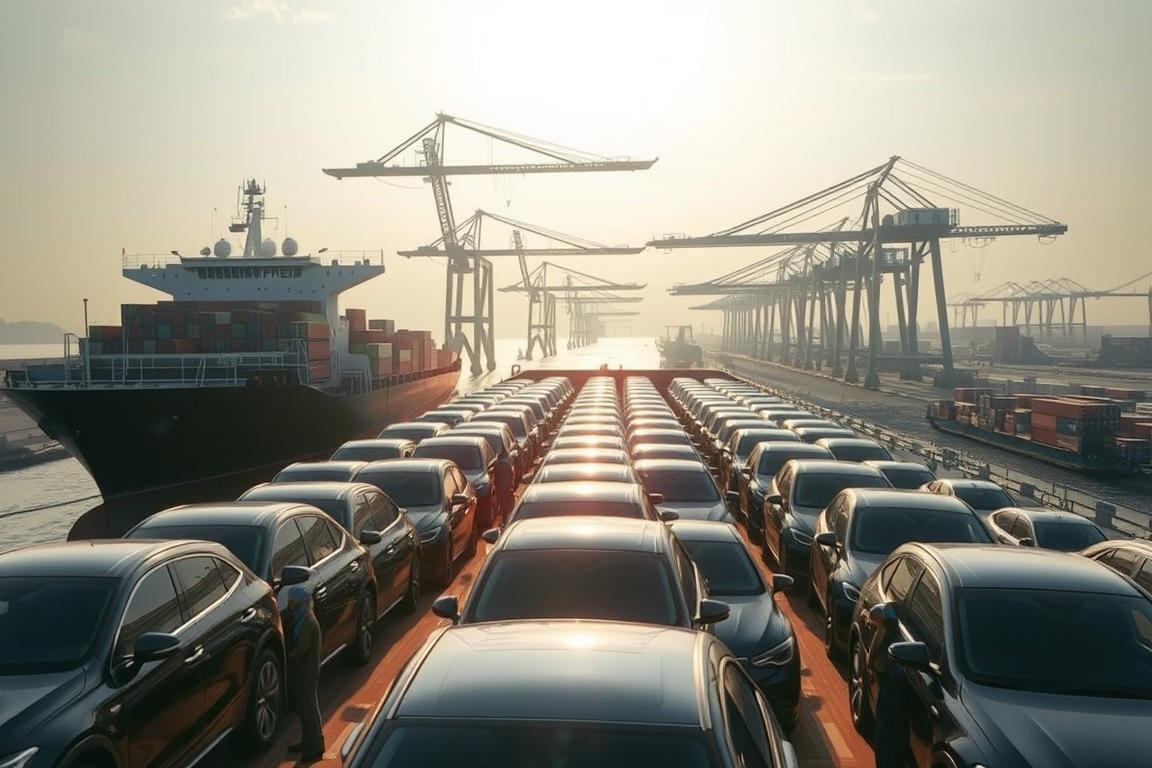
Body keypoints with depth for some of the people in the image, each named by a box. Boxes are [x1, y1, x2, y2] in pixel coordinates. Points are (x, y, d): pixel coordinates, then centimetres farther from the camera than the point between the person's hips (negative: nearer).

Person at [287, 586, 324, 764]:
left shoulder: (308, 622, -22)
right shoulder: (301, 618, 8)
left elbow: (302, 648, -23)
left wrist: (286, 658, -12)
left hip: (307, 671, -10)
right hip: (302, 670, 10)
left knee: (309, 708, -3)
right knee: (303, 707, 18)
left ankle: (316, 747, 5)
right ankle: (308, 741, 29)